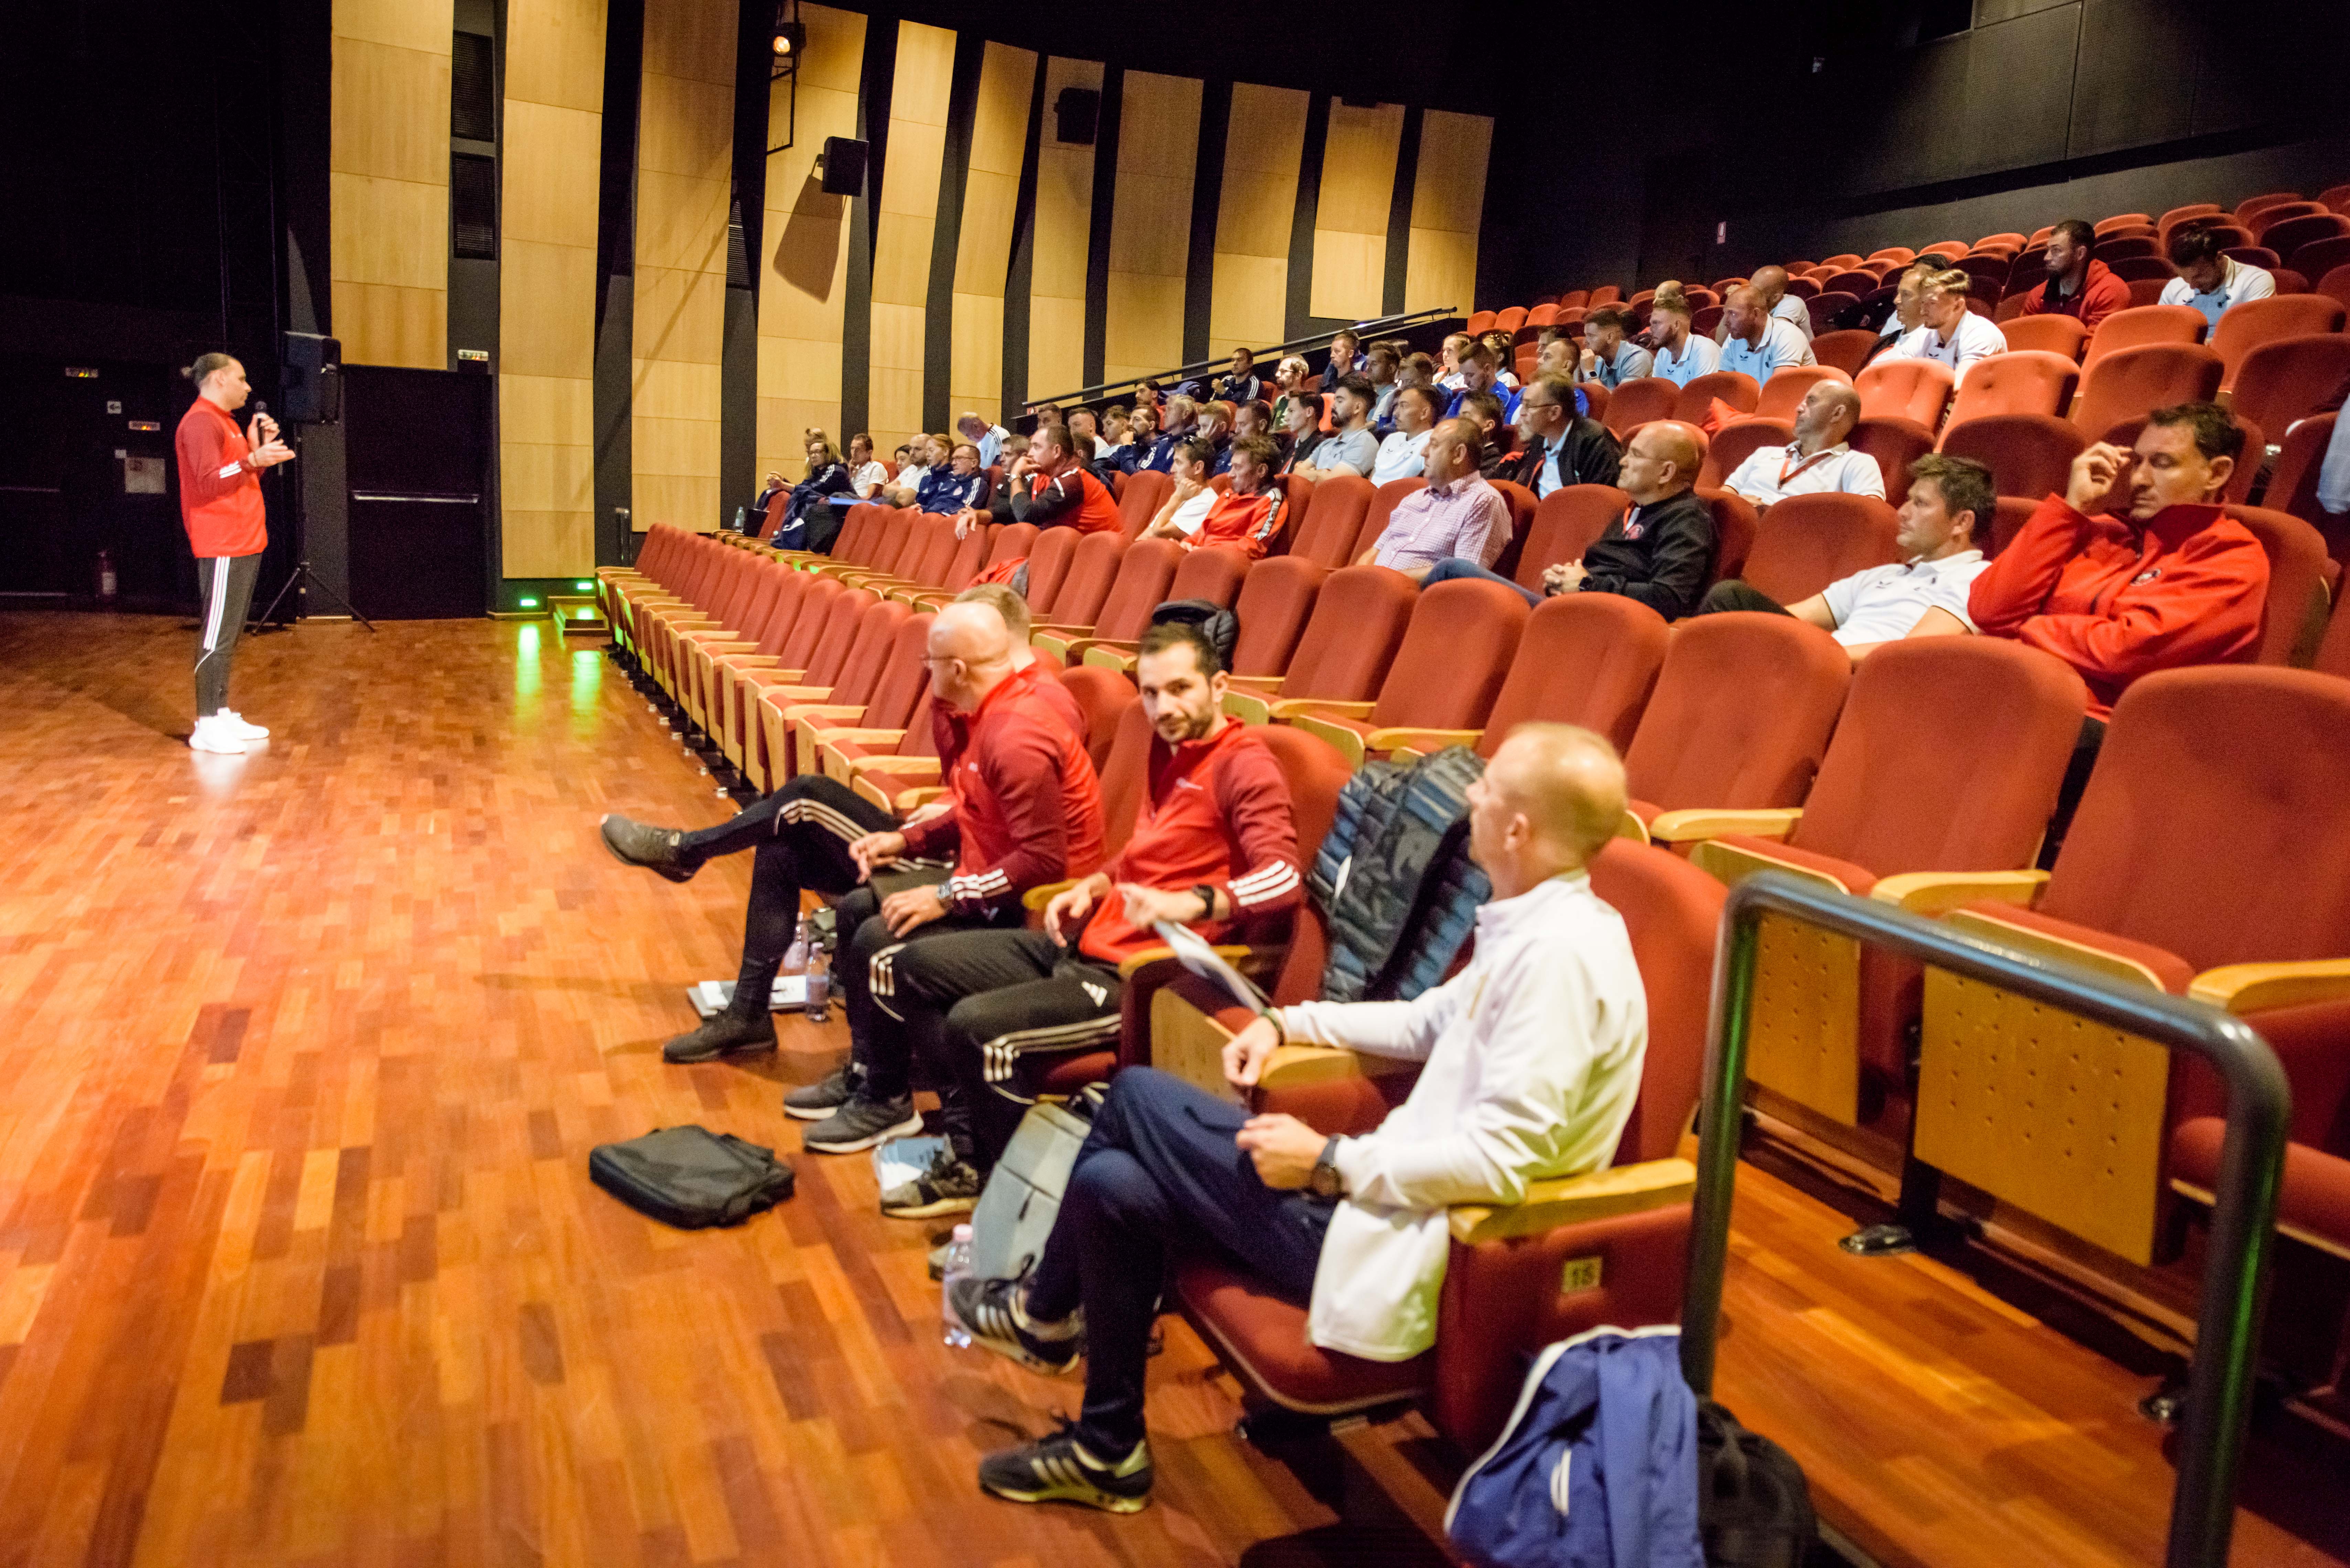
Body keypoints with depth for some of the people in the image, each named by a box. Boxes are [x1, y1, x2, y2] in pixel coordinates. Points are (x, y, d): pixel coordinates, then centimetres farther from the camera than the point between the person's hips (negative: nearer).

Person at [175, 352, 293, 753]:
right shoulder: (200, 422, -10)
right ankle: (207, 725, -6)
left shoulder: (225, 422, 21)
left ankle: (222, 715, 19)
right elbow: (210, 481, -20)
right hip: (222, 547, -10)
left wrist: (260, 449, 11)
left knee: (231, 634, 13)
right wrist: (253, 460, -31)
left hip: (244, 543, 10)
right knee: (218, 635, -9)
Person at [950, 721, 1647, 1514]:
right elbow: (1431, 1019, 23)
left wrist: (1332, 1163, -19)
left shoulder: (1560, 953, -23)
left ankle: (1042, 1310, 20)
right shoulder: (1535, 924, 8)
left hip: (1403, 1250, -10)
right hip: (1398, 1196, 10)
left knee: (1138, 1096, -6)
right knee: (1114, 1182, 7)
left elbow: (1504, 1160, -27)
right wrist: (1290, 1022, 14)